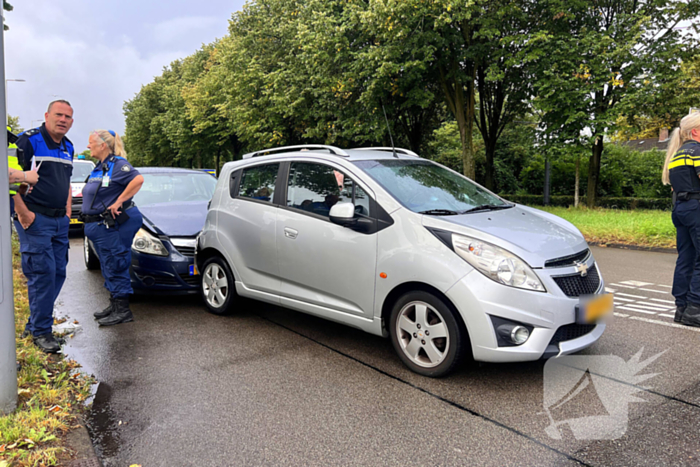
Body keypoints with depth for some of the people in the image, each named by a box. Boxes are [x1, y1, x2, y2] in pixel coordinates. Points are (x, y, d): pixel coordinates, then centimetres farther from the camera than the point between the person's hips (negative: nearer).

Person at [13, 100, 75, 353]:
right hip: (35, 220, -8)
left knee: (58, 272, 8)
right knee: (43, 272, -8)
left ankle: (34, 323, 22)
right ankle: (41, 331, 4)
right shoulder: (29, 140, -8)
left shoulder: (68, 147, 15)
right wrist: (22, 213, -16)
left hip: (60, 221, 8)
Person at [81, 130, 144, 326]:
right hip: (99, 227, 10)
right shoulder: (98, 168, 16)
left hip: (113, 226, -10)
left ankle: (122, 311, 3)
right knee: (108, 267, 17)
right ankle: (114, 306, 28)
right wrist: (89, 219, 10)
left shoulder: (117, 164, -13)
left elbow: (138, 179, -29)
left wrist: (118, 202, -25)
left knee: (115, 266, -5)